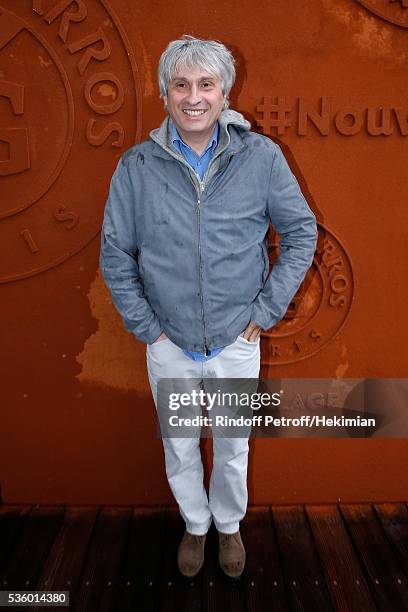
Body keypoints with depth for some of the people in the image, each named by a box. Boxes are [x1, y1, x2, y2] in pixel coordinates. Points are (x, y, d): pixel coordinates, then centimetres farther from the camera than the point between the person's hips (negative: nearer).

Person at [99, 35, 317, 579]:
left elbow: (302, 233, -2)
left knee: (233, 448, 18)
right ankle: (195, 525, 48)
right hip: (169, 346, 1)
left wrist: (266, 311, -5)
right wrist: (146, 327, -3)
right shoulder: (136, 167, -9)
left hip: (237, 343, 0)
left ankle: (229, 525, 48)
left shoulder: (261, 156, -10)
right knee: (179, 450, 19)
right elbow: (115, 255, -1)